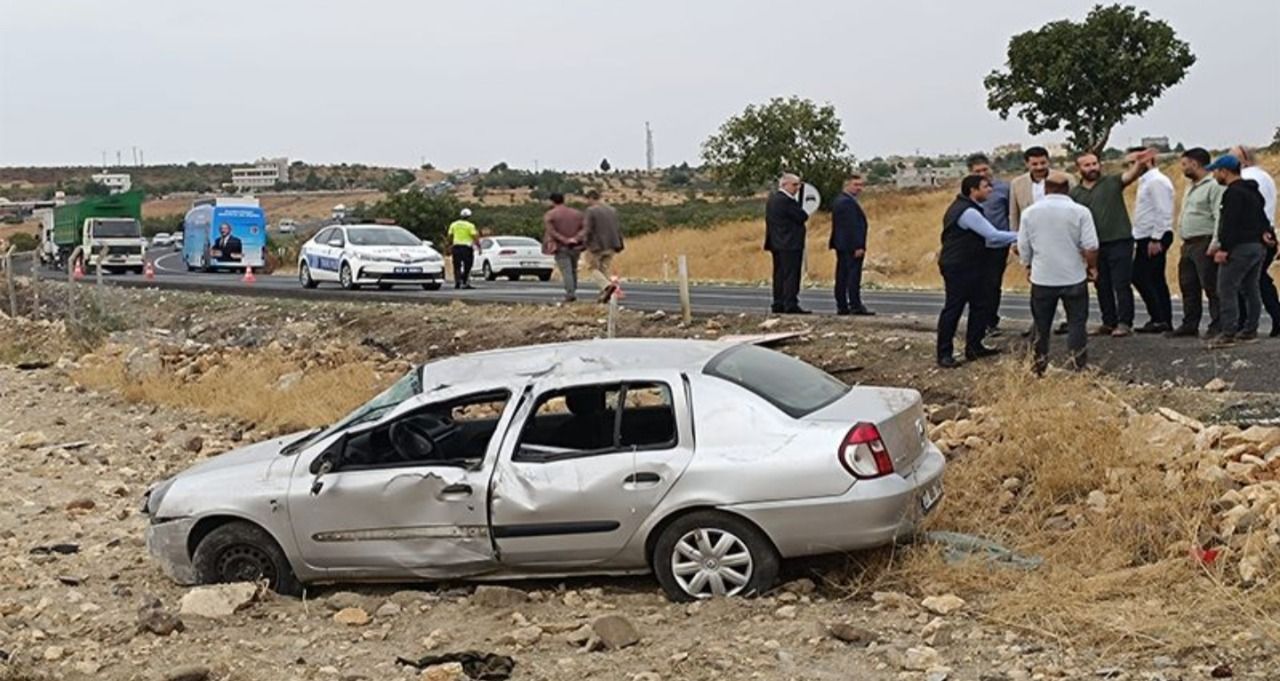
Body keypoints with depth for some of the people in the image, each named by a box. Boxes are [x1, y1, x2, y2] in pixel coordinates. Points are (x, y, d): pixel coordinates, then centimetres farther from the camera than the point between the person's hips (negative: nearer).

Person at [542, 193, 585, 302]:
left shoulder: (550, 215, -2)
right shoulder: (576, 214, 10)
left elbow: (551, 232, -11)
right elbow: (584, 229, 3)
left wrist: (565, 241, -13)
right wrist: (575, 239, -10)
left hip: (561, 248, -4)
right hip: (575, 247, 4)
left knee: (566, 271, -8)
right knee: (573, 270, 17)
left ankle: (570, 294, -17)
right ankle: (573, 291, 17)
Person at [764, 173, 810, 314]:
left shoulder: (772, 199, 13)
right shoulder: (786, 201, -17)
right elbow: (803, 217, -15)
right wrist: (802, 211, 6)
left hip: (777, 244, 10)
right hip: (790, 244, -10)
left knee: (779, 275, 11)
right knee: (791, 275, -8)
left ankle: (778, 304, 13)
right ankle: (791, 305, -9)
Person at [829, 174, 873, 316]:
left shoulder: (838, 201, 16)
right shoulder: (848, 202, -16)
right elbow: (852, 226, -21)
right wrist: (858, 246, -22)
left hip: (841, 245, 10)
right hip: (852, 246, -10)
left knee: (842, 277, 8)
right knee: (853, 275, -9)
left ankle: (841, 306, 10)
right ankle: (855, 306, -11)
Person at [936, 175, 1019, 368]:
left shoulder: (968, 209, 14)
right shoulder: (968, 212, -20)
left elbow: (982, 238, 17)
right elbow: (993, 236, -21)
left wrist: (1013, 240, 9)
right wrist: (1019, 236, -11)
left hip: (971, 267, 10)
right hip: (958, 268, -10)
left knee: (980, 305, 13)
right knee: (953, 309, -5)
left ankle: (974, 347, 20)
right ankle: (944, 354, 0)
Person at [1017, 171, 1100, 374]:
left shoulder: (1030, 213, -2)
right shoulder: (1080, 212, -8)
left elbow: (1023, 247, 4)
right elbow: (1090, 247, -11)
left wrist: (1028, 266, 21)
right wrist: (1092, 266, 6)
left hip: (1041, 279, 2)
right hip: (1074, 278, -2)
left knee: (1041, 325, 13)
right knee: (1076, 323, 8)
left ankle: (1038, 367, 20)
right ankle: (1077, 366, 7)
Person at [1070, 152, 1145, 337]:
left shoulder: (1112, 182, -1)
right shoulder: (1075, 193, 9)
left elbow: (1130, 175, -20)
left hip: (1119, 241, -4)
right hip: (1095, 245, 5)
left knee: (1122, 284, -4)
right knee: (1102, 286, 11)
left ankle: (1124, 323, -1)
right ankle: (1109, 323, 20)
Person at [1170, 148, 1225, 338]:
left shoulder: (1214, 186, -11)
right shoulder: (1191, 187, 21)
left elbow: (1220, 218, -17)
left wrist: (1214, 245, -22)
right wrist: (1183, 243, 17)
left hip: (1204, 244, -10)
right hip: (1188, 244, 10)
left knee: (1211, 287, -7)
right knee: (1188, 287, 12)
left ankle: (1218, 326, -3)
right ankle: (1189, 325, 19)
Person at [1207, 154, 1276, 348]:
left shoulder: (1233, 193, -14)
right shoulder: (1253, 191, 19)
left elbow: (1230, 223, -21)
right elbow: (1261, 216, 21)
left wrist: (1224, 248, -21)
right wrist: (1265, 231, 6)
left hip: (1240, 247, -10)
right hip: (1258, 246, 10)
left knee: (1226, 290, -10)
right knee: (1251, 289, 15)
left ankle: (1228, 334, -15)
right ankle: (1250, 330, 20)